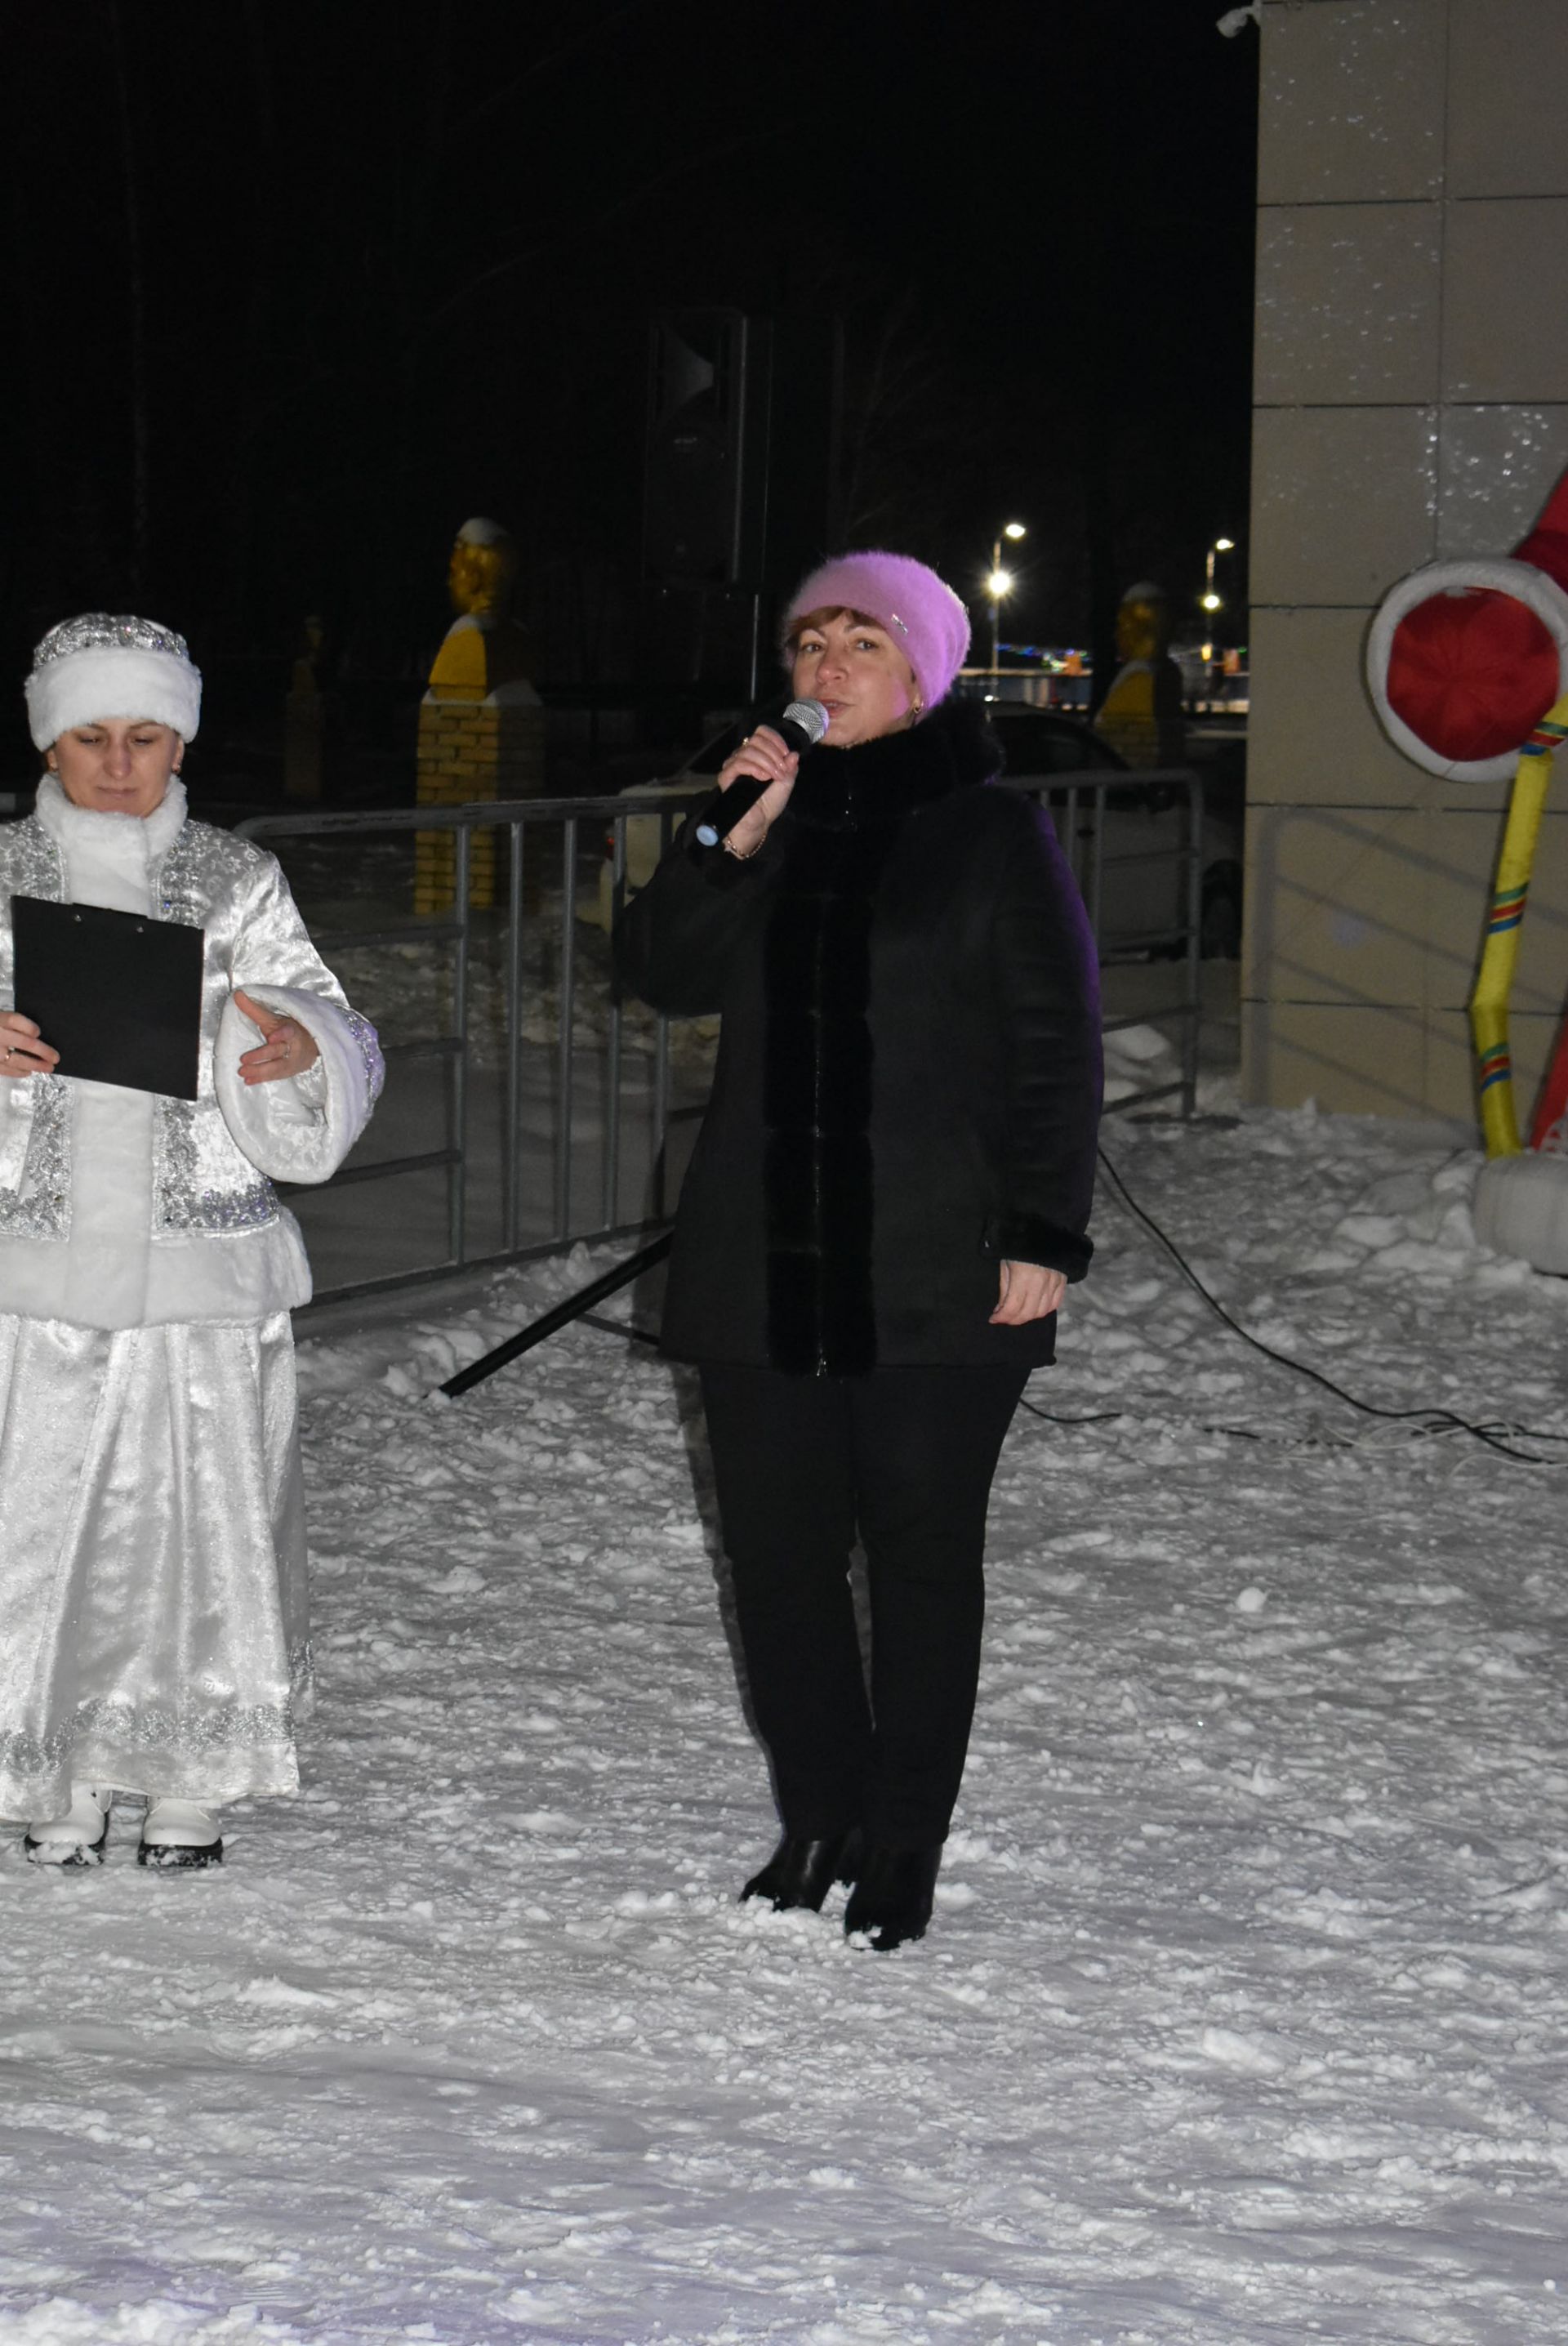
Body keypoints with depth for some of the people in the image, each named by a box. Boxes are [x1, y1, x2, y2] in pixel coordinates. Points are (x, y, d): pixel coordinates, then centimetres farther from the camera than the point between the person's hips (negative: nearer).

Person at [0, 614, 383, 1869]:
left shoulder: (239, 884, 7)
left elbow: (333, 1043, 3)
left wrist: (302, 1046, -21)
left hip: (204, 1260, 0)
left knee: (205, 1509, 0)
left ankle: (189, 1781, 15)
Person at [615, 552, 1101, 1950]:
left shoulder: (994, 835, 0)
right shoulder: (769, 822, 14)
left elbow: (1057, 1047, -3)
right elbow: (666, 975, 4)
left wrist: (1043, 1237, -11)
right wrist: (733, 838, -9)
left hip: (938, 1273, -4)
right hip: (760, 1265, 4)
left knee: (922, 1555, 1)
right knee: (779, 1553, 7)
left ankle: (904, 1851, 11)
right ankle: (819, 1823, 21)